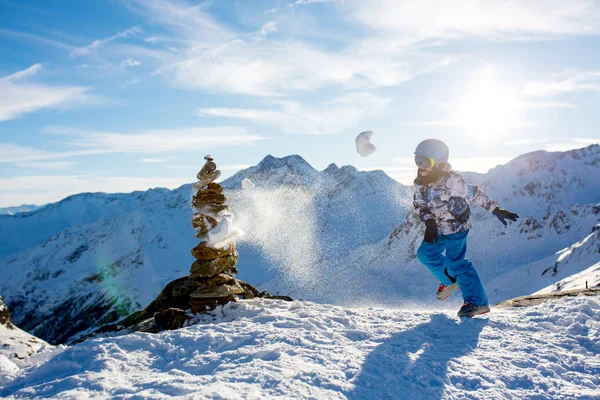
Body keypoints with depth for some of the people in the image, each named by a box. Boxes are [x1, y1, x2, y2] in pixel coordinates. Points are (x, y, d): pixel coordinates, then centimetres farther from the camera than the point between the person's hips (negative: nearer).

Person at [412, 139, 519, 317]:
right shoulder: (420, 182, -6)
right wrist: (429, 222, -20)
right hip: (439, 229, 8)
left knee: (456, 261, -14)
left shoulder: (451, 180, -26)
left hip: (458, 226, -8)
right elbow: (419, 204, -3)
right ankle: (450, 280, 36)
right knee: (425, 254, 14)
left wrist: (496, 210, -15)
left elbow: (475, 194, -18)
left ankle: (477, 302, -5)